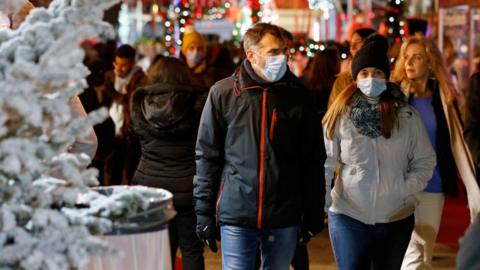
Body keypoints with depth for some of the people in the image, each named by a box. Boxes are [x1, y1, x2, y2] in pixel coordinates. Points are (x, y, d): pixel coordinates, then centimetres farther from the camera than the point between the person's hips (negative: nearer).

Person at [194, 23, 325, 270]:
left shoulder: (298, 95, 3)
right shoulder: (223, 93, -2)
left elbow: (313, 160, 7)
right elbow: (207, 156, 1)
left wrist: (314, 213, 7)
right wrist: (204, 212, -1)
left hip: (285, 218, 2)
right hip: (236, 214, -2)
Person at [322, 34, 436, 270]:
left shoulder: (407, 116, -1)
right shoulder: (340, 114, -3)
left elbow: (425, 161, 4)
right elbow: (325, 161, -2)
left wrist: (406, 189, -9)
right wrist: (322, 201, -8)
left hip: (396, 218, 2)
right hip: (348, 216, -1)